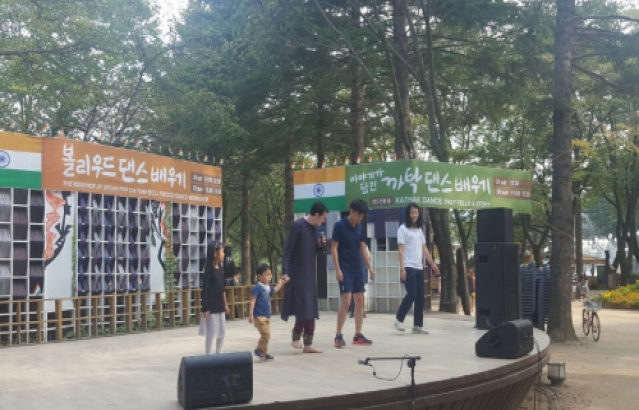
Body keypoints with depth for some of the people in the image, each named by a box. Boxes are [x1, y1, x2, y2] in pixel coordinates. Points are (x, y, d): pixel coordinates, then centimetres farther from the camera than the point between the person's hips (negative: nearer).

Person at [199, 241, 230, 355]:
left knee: (222, 332, 11)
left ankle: (218, 355, 22)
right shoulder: (209, 270, -14)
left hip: (220, 306, 7)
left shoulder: (221, 269, 8)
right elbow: (204, 290, -14)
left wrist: (225, 304, 18)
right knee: (211, 333, -1)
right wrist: (205, 309, -17)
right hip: (211, 307, -7)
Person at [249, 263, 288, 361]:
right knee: (266, 334, -15)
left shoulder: (268, 288, 11)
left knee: (267, 335, 11)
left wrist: (282, 282, 36)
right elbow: (252, 302, -17)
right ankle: (259, 349, 2)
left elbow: (275, 290, 36)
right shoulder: (257, 288, -13)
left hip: (267, 316, 8)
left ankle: (264, 353, 20)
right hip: (259, 316, -8)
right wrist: (251, 315, -23)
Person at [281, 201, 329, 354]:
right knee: (302, 308, -10)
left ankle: (308, 344, 12)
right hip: (298, 275, -8)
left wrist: (321, 245, -1)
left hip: (310, 274, 8)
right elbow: (288, 251, -16)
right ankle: (296, 338, 6)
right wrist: (286, 272, -22)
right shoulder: (298, 225, -13)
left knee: (311, 310, 7)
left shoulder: (314, 228, 10)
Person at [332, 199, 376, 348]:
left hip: (358, 269, 7)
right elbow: (334, 248, -10)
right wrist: (337, 269, -16)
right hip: (345, 270, -7)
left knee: (359, 301, 6)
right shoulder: (339, 226, -9)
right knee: (346, 302, -11)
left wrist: (370, 267, 9)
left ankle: (358, 335, 13)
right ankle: (338, 335, -2)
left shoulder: (360, 227, 9)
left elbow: (363, 248, 14)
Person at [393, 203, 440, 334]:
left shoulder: (419, 229, 16)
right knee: (412, 294, -14)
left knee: (420, 297, 4)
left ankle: (417, 325, 9)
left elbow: (424, 249, 18)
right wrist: (402, 268, -16)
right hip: (408, 267, -7)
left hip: (419, 267, 7)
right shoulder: (403, 229, -4)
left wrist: (432, 264, 12)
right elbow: (401, 250, -9)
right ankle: (399, 319, 1)